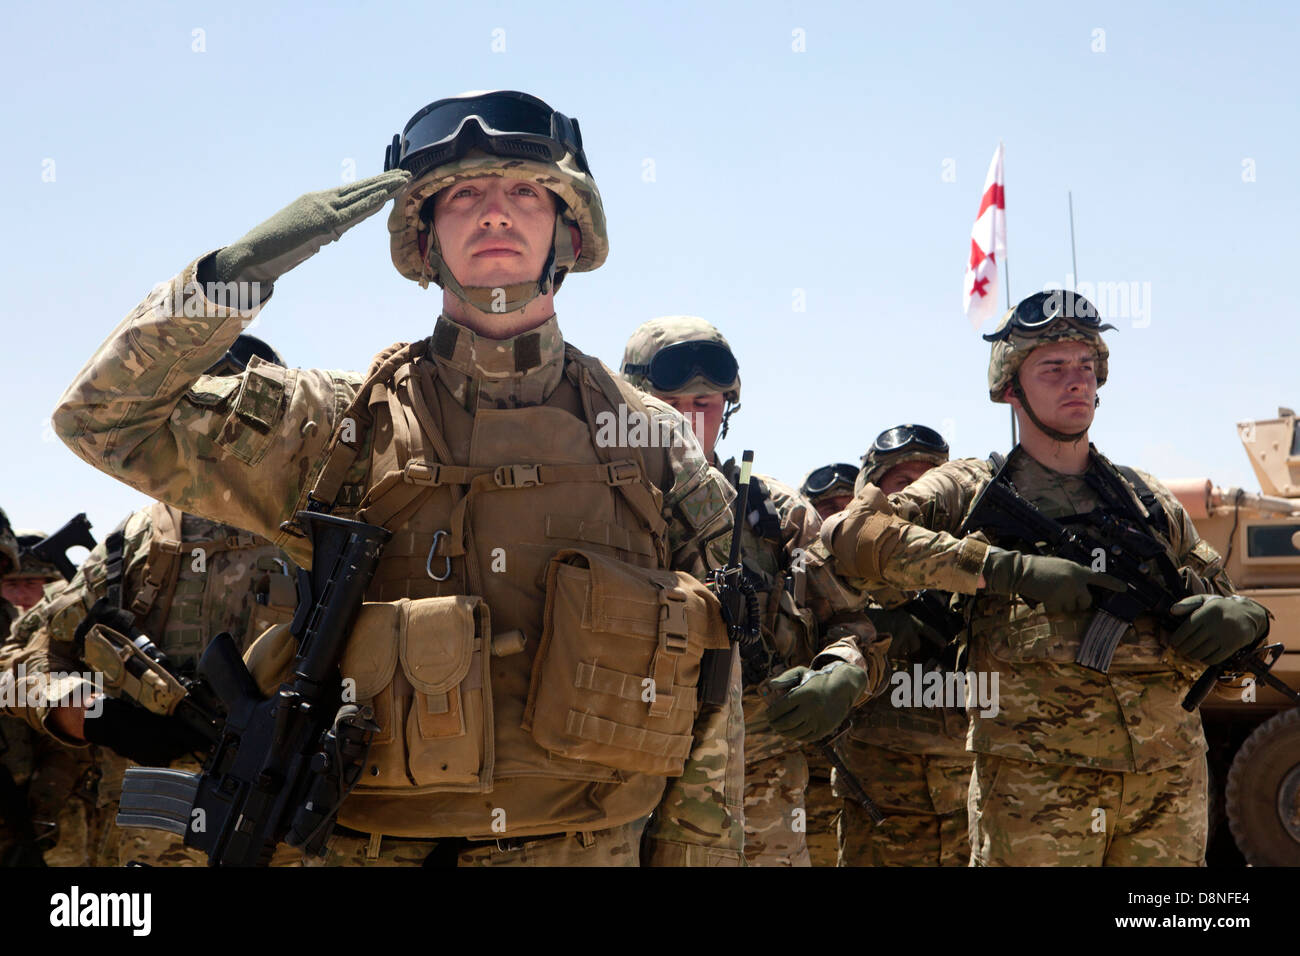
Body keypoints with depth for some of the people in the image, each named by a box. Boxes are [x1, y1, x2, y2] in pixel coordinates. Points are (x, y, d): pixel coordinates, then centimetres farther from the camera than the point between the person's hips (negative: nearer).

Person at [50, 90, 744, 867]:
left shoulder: (656, 448, 1)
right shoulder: (339, 427, 0)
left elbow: (708, 709, 3)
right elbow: (106, 415, -2)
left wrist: (702, 854, -2)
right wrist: (240, 269, -13)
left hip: (590, 845, 1)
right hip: (379, 845, 0)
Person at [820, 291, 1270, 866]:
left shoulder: (1151, 501, 20)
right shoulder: (971, 491, 7)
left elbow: (1220, 593, 25)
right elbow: (851, 533, -9)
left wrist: (1240, 616, -2)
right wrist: (1009, 567, -17)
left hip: (1169, 779, 4)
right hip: (1034, 779, -4)